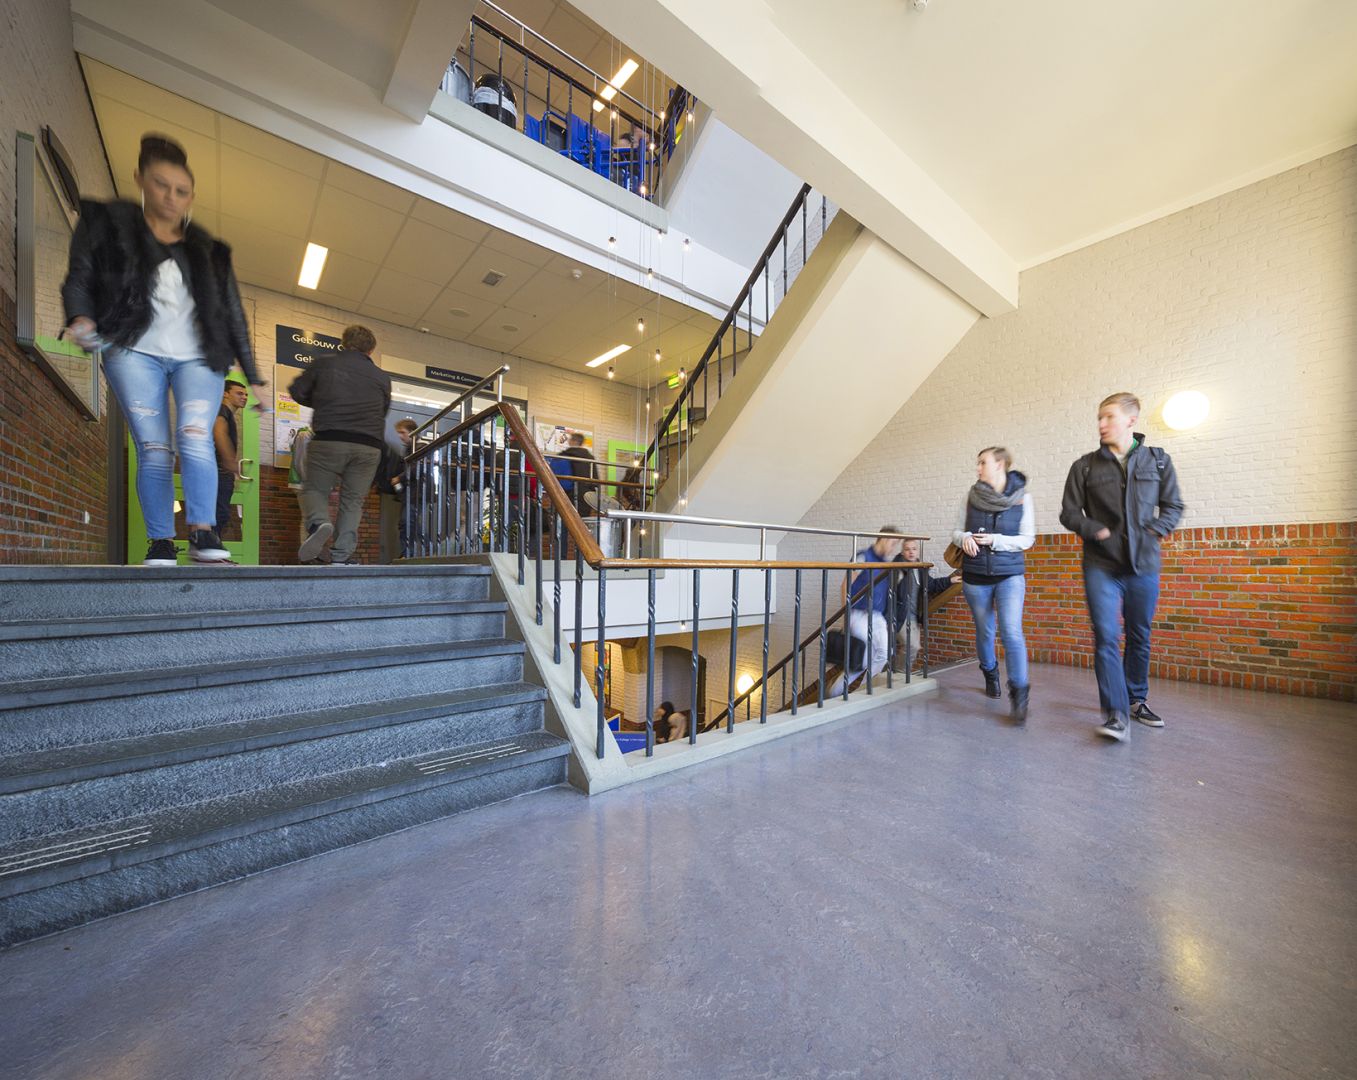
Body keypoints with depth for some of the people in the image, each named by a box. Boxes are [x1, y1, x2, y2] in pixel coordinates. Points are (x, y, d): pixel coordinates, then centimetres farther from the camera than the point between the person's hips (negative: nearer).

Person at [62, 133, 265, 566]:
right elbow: (79, 279, 8)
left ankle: (204, 534, -21)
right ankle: (160, 544, -2)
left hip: (198, 356, 1)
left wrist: (253, 376, 8)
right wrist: (81, 318, -15)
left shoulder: (208, 250, 17)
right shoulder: (107, 222, 13)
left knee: (196, 438, -20)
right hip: (134, 352, 0)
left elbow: (232, 314, 15)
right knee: (154, 448, -7)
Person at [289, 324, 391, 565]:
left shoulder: (323, 363, 8)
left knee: (314, 488, 13)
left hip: (329, 439, -1)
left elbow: (297, 392, 14)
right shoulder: (382, 377, 12)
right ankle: (341, 556, 0)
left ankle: (318, 523, -18)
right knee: (353, 500, 7)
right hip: (369, 446, 2)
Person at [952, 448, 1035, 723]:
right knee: (984, 631, 13)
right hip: (975, 575, 2)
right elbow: (957, 531, 8)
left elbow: (1028, 538, -2)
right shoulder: (972, 494, 3)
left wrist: (996, 540, -17)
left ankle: (1019, 695, -9)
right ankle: (990, 674, 38)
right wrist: (964, 538, -15)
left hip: (1010, 574, -2)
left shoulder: (1022, 496, -2)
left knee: (1012, 631, -15)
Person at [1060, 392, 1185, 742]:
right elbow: (1069, 513, 4)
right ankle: (1116, 713, -6)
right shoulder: (1085, 466, 2)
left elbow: (1173, 507, 11)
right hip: (1101, 565, -2)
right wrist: (1098, 532, -13)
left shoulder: (1158, 461, 7)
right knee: (1106, 637, -10)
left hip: (1144, 565, 2)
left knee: (1139, 637, 13)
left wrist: (1154, 532, -8)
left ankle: (1137, 700, 30)